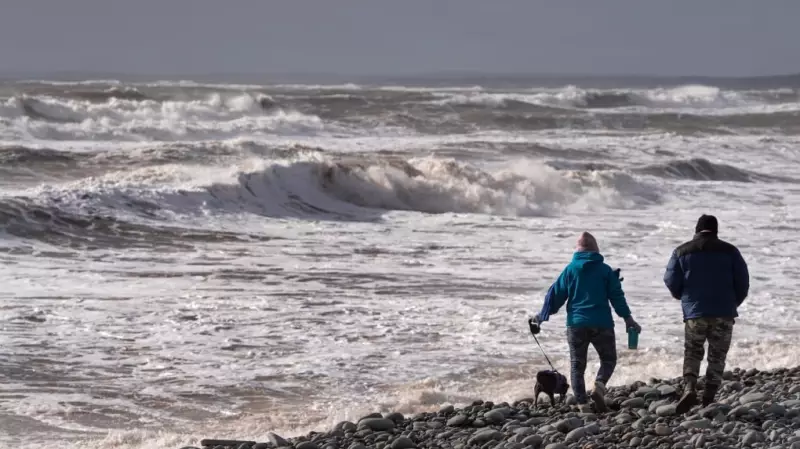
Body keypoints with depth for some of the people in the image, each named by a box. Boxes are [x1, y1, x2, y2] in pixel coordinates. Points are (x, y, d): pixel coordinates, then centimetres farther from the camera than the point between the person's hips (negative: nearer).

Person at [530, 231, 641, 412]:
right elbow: (617, 296, 1)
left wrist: (542, 315, 15)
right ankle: (599, 385, -16)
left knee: (577, 364, 7)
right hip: (601, 323, -1)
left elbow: (556, 294, 4)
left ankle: (582, 403, -4)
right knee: (608, 359, 13)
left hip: (576, 324, 1)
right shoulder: (605, 270, 1)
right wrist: (628, 318, 10)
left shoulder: (570, 270, 2)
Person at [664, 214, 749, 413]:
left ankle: (689, 388, -12)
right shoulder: (729, 251, 2)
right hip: (723, 313, 0)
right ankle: (709, 398, 2)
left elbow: (671, 281, 1)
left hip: (694, 312, 0)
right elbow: (742, 281, 2)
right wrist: (733, 303, 17)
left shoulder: (682, 252, 2)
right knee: (717, 356, 9)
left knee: (692, 353, 11)